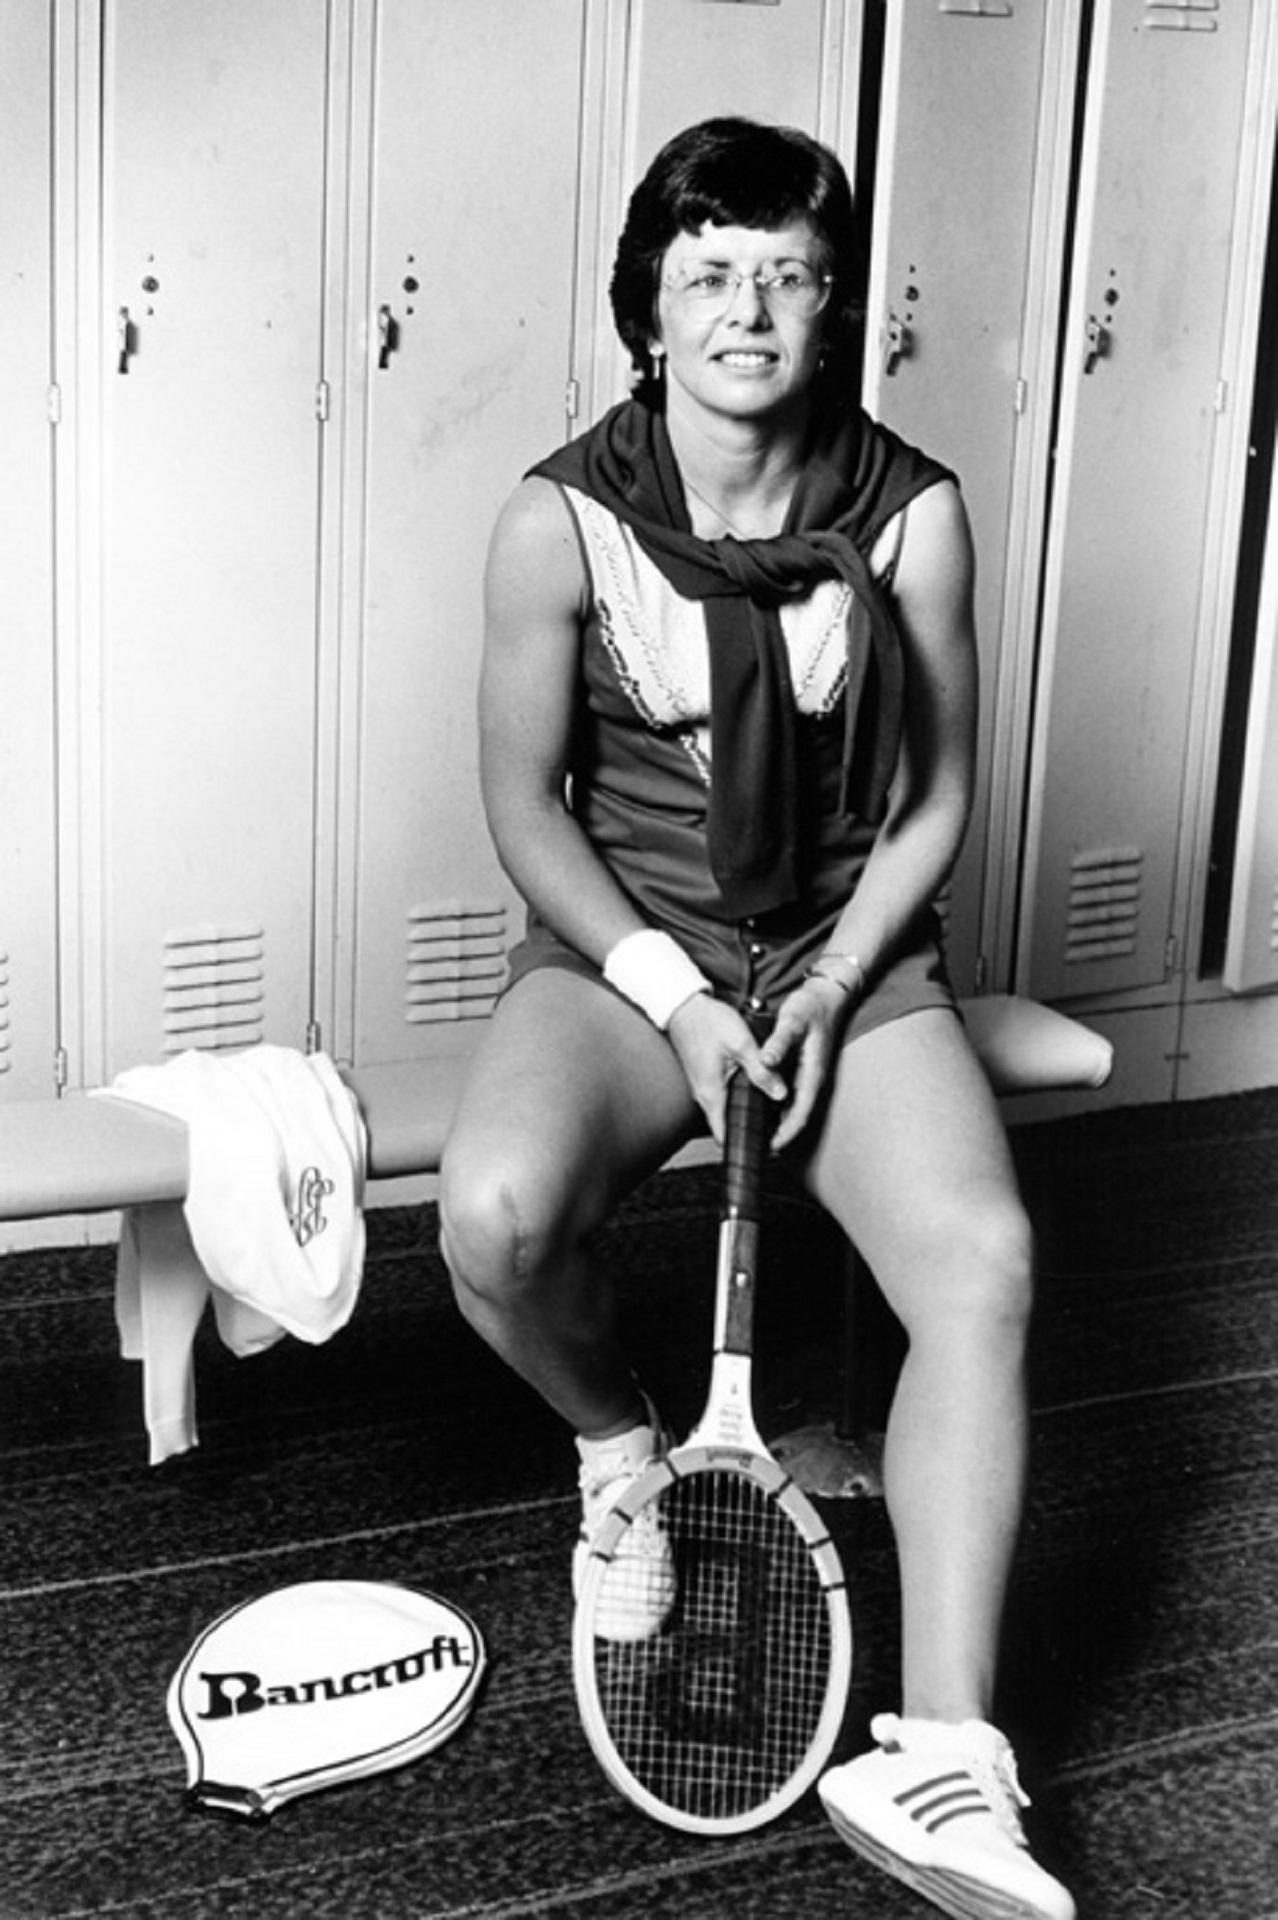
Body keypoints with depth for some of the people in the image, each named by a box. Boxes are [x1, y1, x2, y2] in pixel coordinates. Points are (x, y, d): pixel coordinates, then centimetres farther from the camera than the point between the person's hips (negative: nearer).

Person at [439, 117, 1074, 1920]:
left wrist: (830, 990, -11)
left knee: (984, 1260, -27)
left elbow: (932, 803, 2)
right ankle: (616, 1436, 6)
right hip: (622, 952, 0)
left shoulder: (912, 514, -4)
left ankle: (938, 1763, -22)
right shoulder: (562, 520, -7)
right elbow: (524, 802, -3)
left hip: (848, 956, 1)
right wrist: (672, 994, -12)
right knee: (495, 1216, -32)